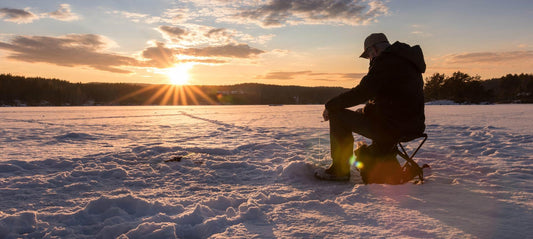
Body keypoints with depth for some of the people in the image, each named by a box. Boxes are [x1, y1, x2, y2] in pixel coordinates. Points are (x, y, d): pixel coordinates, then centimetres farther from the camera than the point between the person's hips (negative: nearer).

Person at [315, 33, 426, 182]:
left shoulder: (385, 62, -13)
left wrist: (330, 105, -8)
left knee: (338, 115, -3)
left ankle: (340, 170, 2)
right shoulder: (408, 61, 18)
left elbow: (361, 92, -19)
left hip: (392, 127, -10)